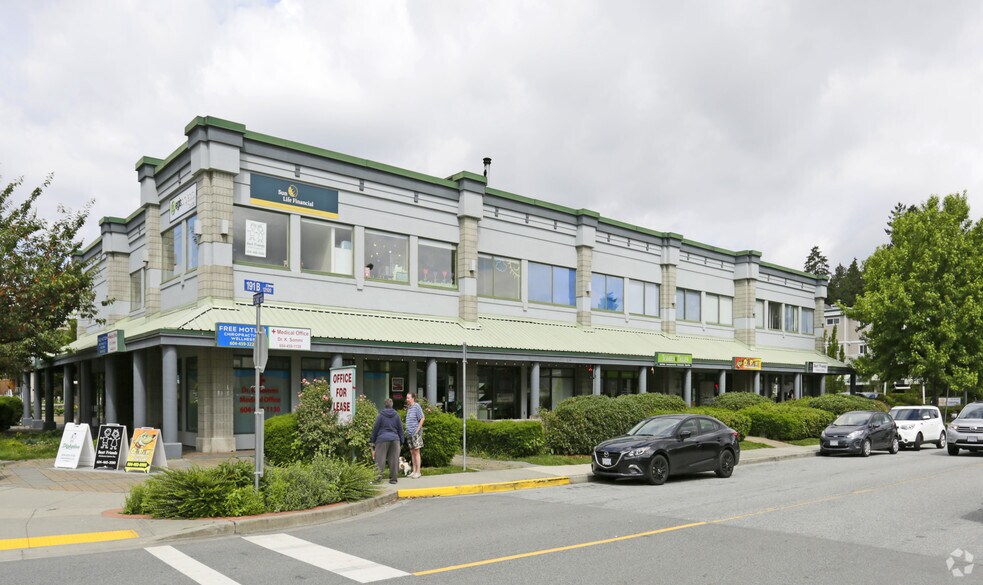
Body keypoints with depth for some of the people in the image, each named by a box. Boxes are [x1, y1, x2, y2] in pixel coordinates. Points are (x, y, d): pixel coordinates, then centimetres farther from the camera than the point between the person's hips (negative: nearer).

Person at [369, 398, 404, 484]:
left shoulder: (381, 416, 2)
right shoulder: (396, 415, 11)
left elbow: (375, 429, 5)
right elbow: (400, 429, 14)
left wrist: (372, 441, 12)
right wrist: (401, 441, 21)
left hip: (383, 439, -3)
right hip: (395, 439, 3)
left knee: (380, 460, -1)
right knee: (394, 460, 6)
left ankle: (378, 476, -11)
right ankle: (393, 478, 6)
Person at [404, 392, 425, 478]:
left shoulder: (416, 406, -9)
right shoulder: (408, 407, 14)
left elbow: (422, 418, -13)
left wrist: (417, 430, -15)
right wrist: (407, 430, 12)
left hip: (415, 433, -8)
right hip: (409, 433, 8)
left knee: (416, 452, -4)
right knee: (412, 452, 10)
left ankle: (418, 472, 1)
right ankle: (414, 471, 16)